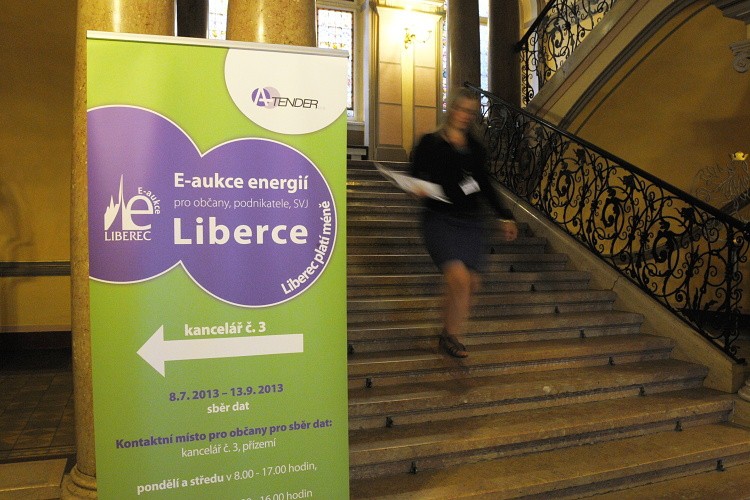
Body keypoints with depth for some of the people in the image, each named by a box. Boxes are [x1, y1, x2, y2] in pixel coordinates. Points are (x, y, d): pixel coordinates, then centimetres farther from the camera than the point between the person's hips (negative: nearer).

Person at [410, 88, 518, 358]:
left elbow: (485, 185, 21)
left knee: (471, 282, 0)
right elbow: (415, 179, 1)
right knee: (459, 277, -21)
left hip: (472, 221, 5)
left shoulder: (475, 148, 15)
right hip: (440, 219, -5)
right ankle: (450, 336, 0)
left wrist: (504, 216, 21)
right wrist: (420, 191, -22)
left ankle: (449, 335, 19)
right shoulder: (430, 143, 2)